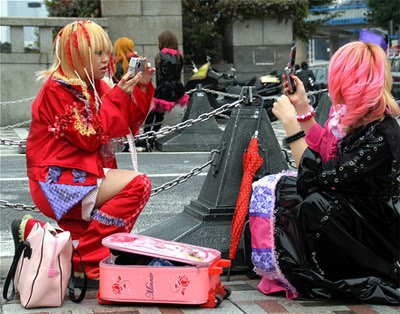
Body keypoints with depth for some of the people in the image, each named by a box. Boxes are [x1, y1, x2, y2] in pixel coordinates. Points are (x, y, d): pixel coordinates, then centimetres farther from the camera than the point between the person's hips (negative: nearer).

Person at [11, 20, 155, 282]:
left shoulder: (92, 86, 12)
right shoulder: (57, 89, -13)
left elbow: (129, 124, 12)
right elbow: (89, 138, -19)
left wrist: (142, 87, -1)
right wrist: (118, 95, -18)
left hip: (83, 174, 10)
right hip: (58, 181, -10)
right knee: (138, 185, -21)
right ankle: (84, 259, -18)